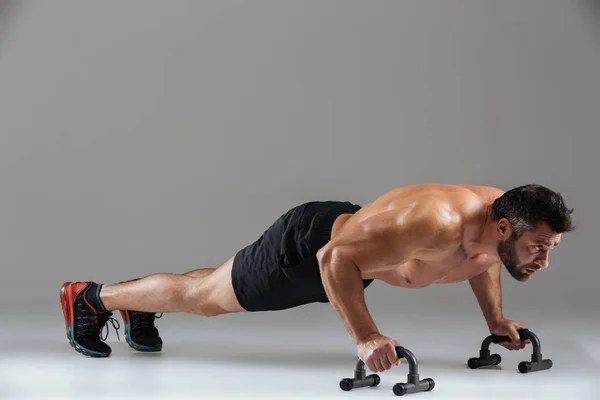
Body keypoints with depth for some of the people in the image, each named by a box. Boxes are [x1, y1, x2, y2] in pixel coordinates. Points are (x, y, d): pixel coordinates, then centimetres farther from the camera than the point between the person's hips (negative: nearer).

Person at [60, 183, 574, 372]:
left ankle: (139, 310, 52)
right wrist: (365, 338, -39)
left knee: (220, 290, 28)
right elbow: (335, 260, -38)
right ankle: (91, 296, 33)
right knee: (202, 295, 12)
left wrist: (495, 319, 3)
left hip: (349, 245, 8)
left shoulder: (499, 211, -16)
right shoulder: (435, 223, -42)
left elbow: (481, 257, 11)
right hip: (309, 245, -7)